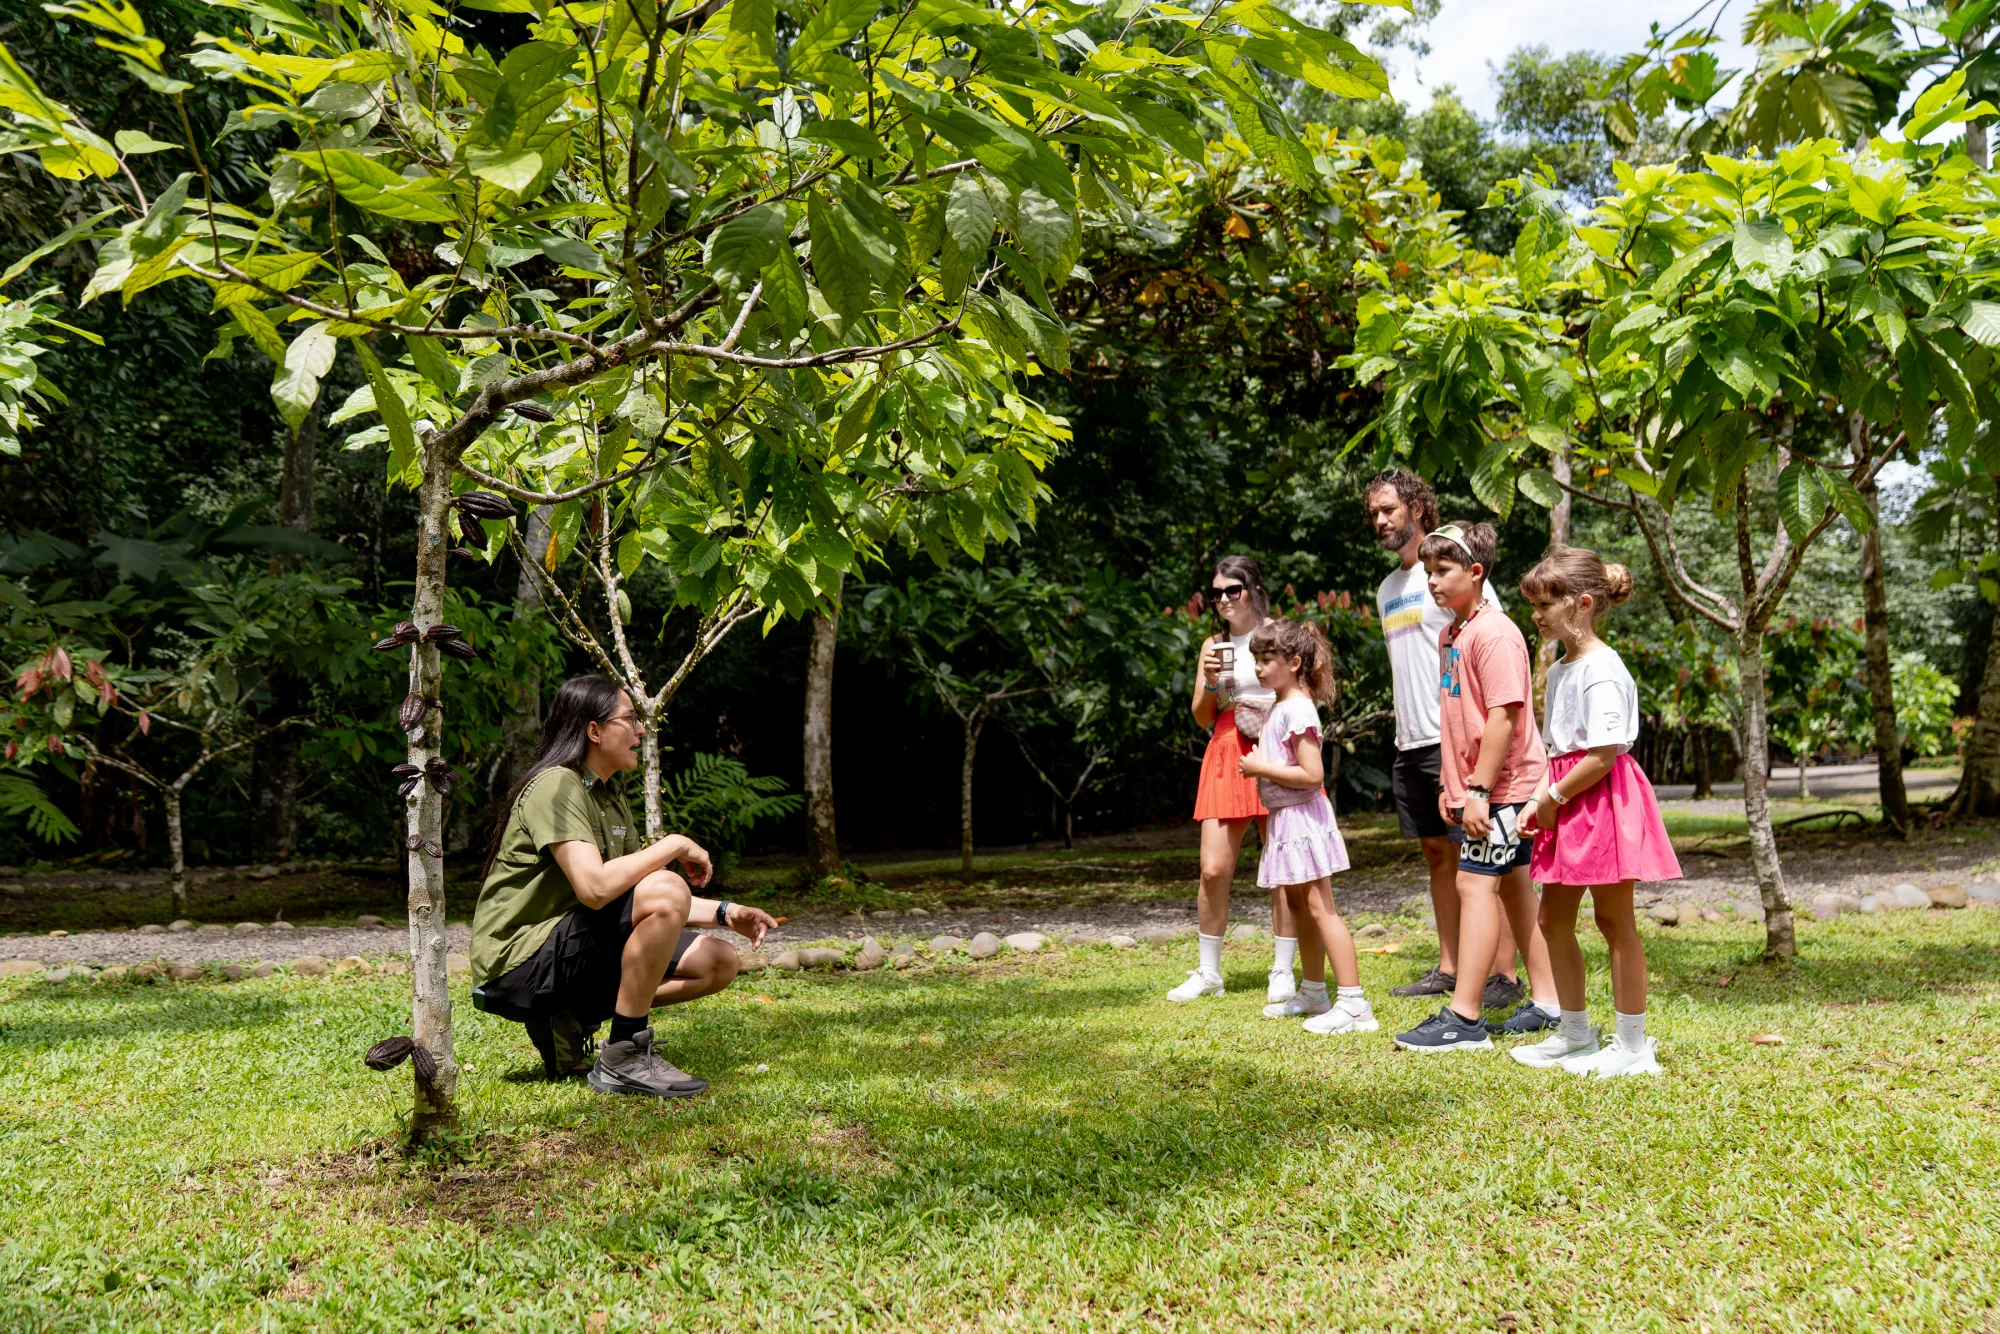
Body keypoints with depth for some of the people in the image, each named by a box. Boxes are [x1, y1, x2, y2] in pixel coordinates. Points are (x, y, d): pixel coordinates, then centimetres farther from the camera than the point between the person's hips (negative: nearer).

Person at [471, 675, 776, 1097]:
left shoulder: (610, 797, 15)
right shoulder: (555, 785, -15)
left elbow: (642, 897, 20)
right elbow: (594, 888, -31)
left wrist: (724, 912, 6)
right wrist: (674, 845, -18)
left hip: (570, 957, 9)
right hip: (521, 963, -9)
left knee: (719, 963, 3)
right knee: (666, 890, -29)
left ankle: (568, 1025, 3)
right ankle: (624, 1060, -19)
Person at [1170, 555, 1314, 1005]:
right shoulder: (1213, 645, 15)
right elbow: (1202, 717, 13)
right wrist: (1209, 681, -5)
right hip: (1226, 759, 3)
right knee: (1213, 869, -2)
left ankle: (1283, 972, 9)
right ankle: (1208, 971, 12)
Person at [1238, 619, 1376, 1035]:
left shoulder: (1297, 709, -18)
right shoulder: (1279, 707, 12)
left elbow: (1312, 774, -25)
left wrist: (1261, 767, -18)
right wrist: (1257, 764, 7)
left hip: (1302, 818, -11)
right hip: (1284, 820, 11)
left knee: (1320, 909, -9)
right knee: (1299, 908, 18)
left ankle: (1353, 1003, -7)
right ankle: (1314, 993, 30)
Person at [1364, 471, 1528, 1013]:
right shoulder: (1386, 590, 18)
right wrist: (1404, 731, 18)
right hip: (1409, 744, 8)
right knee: (1438, 855, 12)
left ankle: (1505, 974, -2)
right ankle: (1449, 968, 18)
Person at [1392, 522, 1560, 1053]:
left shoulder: (1494, 633, -16)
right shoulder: (1450, 634, 13)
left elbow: (1503, 716, -22)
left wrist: (1478, 790, -23)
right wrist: (1450, 784, 17)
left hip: (1502, 786, -10)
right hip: (1473, 787, 10)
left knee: (1474, 883, -11)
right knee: (1513, 886, 15)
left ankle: (1463, 1019, -9)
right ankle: (1547, 1001, 25)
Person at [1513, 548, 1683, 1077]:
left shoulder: (1602, 669, -17)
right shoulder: (1559, 670, 13)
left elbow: (1603, 755, -22)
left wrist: (1553, 798, -13)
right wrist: (1539, 800, 4)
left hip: (1602, 799, -10)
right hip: (1569, 806, 10)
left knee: (1614, 920, -1)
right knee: (1552, 919, 13)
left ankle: (1633, 1047, 11)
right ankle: (1575, 1035, 27)